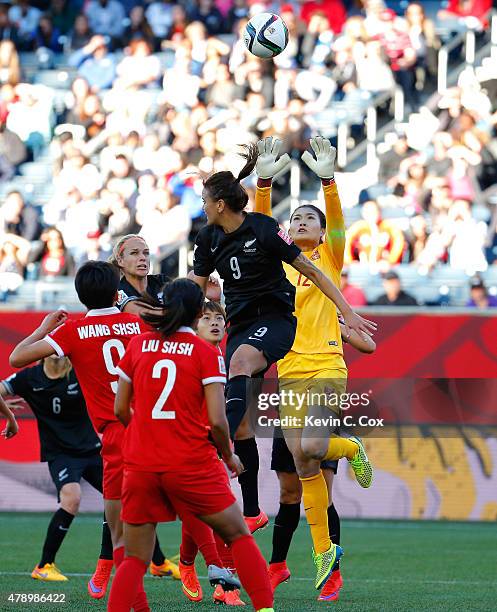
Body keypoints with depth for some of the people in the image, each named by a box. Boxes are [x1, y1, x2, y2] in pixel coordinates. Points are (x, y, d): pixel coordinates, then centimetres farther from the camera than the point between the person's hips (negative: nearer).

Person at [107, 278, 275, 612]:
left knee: (135, 559, 8)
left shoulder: (137, 346, 5)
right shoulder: (207, 353, -3)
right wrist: (229, 456, 9)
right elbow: (217, 420, -9)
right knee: (239, 536, 14)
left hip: (140, 466, 3)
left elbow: (120, 410, 9)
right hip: (192, 465, -3)